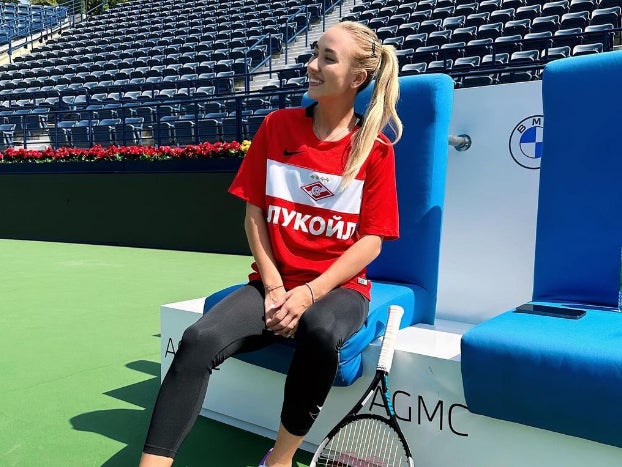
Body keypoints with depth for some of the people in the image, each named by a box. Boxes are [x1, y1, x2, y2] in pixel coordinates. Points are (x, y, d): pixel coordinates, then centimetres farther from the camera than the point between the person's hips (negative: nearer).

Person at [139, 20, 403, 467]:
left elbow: (371, 241, -6)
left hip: (339, 288, -2)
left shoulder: (376, 149, -3)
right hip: (275, 283, 2)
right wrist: (274, 288, -8)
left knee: (319, 330, -37)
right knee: (200, 340, -25)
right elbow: (255, 214, 3)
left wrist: (310, 293, -18)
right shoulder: (277, 126, 4)